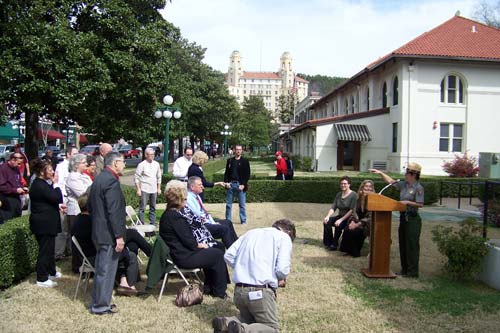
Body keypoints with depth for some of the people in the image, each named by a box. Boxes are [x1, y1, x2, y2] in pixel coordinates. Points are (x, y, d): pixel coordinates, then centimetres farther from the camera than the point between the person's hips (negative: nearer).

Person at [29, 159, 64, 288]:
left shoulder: (40, 183, 11)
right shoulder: (40, 185, -21)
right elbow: (57, 198, -22)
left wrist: (58, 205, 11)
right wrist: (56, 184, -11)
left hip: (44, 222, 10)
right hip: (44, 223, -10)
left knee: (49, 248, 20)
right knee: (45, 250, -2)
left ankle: (51, 272, 34)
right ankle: (42, 279, 7)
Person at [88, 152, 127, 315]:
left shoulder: (99, 179, 12)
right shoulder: (111, 181, -19)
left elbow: (90, 206, 19)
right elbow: (114, 212, -24)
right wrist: (119, 236, -21)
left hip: (99, 232, 10)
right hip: (109, 234, -10)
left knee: (101, 269, 19)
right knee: (106, 270, 1)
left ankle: (97, 302, 31)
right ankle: (101, 306, 11)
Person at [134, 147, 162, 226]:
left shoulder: (156, 164, 8)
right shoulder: (141, 165, -7)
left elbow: (159, 177, 16)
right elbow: (136, 178, -6)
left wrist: (159, 188, 12)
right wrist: (138, 189, -10)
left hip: (154, 190, 5)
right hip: (144, 190, -5)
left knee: (153, 208, 11)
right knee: (142, 208, -5)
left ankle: (153, 224, 18)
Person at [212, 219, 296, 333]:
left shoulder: (251, 232, 19)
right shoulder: (284, 237, 2)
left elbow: (228, 256, 12)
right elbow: (282, 269, -11)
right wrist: (281, 280, 10)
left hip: (239, 290, 6)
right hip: (261, 292, -6)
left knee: (248, 319, 27)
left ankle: (225, 323, -1)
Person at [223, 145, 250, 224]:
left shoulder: (245, 161, 1)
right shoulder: (230, 160, 10)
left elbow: (247, 174, -2)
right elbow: (226, 172, 12)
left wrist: (243, 184, -11)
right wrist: (226, 182, -3)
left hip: (240, 184, -3)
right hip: (230, 184, 3)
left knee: (242, 204, 2)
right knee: (228, 204, 8)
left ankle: (243, 220, 11)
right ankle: (228, 220, 17)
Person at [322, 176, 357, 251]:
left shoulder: (353, 195, -10)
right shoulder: (338, 194, 11)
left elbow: (352, 210, -18)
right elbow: (333, 207, 4)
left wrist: (341, 219, -24)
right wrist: (328, 216, -15)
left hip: (349, 218, -6)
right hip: (340, 216, 6)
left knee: (339, 225, -34)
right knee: (326, 221, -20)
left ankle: (334, 244, -15)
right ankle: (328, 243, -8)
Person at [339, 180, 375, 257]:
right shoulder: (359, 197, 6)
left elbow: (370, 217, -18)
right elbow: (355, 211, 7)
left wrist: (358, 224, -22)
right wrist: (353, 221, -12)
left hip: (367, 224, -5)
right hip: (358, 220, 5)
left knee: (355, 231, -28)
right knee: (347, 229, -21)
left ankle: (355, 253, -9)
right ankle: (347, 250, -8)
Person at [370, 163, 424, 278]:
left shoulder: (418, 188, -11)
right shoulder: (404, 185, 10)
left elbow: (420, 204, -15)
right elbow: (391, 181, 18)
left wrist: (407, 202, -16)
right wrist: (380, 173, 13)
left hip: (412, 219, -8)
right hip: (403, 217, 8)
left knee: (412, 245, -3)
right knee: (403, 244, 12)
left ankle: (413, 271, 4)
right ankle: (404, 269, 21)